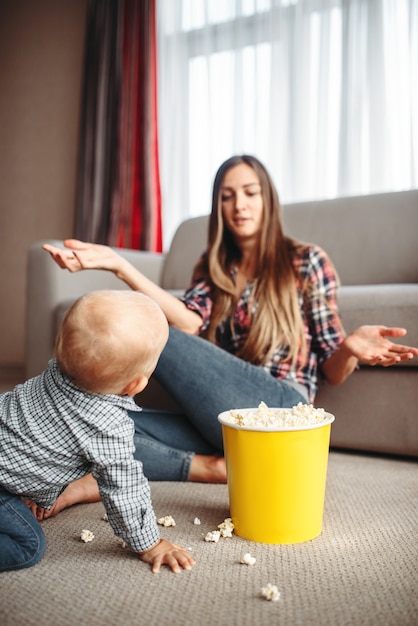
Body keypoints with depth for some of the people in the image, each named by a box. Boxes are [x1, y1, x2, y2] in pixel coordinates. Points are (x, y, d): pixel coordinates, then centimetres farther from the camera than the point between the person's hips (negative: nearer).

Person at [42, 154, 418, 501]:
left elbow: (332, 372, 6)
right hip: (220, 422, 5)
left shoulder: (306, 261, 8)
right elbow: (189, 322, -5)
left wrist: (350, 349, -20)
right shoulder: (213, 266, 19)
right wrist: (118, 265, -17)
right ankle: (214, 468, -21)